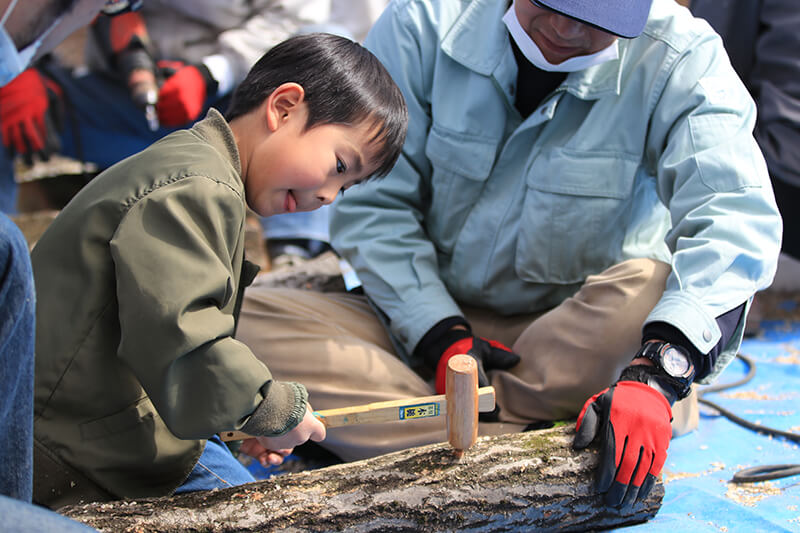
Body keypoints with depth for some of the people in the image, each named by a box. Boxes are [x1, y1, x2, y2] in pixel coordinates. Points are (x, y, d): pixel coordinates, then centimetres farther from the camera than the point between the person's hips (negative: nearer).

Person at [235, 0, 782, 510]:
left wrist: (655, 373, -43)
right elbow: (371, 202, -6)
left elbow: (736, 218, -28)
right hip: (424, 315, 2)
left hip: (582, 338, -1)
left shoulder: (682, 57, -14)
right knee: (240, 319, -22)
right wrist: (439, 334, -19)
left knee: (660, 288, -35)